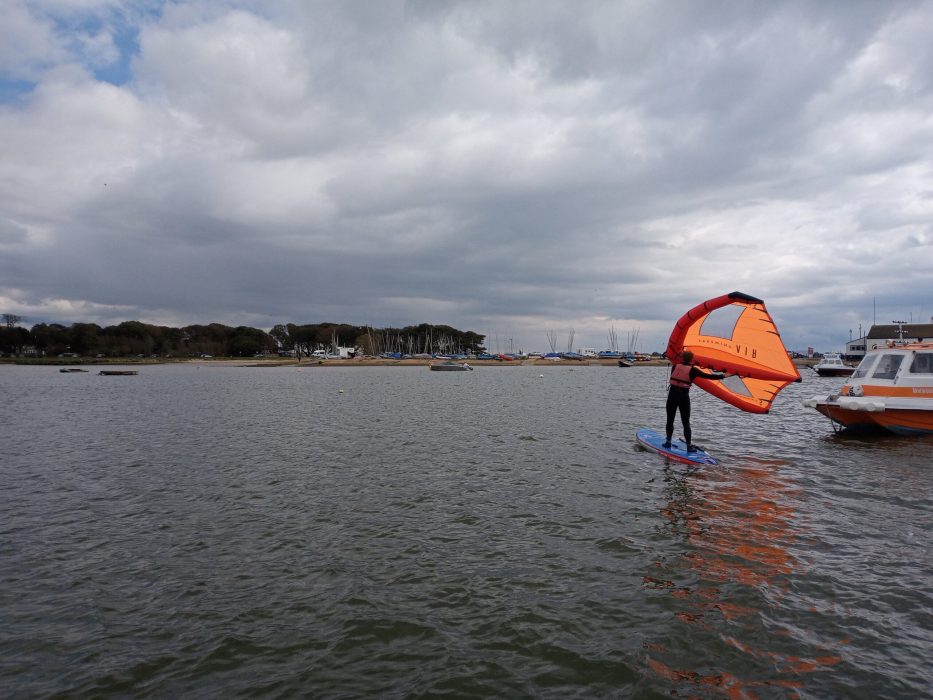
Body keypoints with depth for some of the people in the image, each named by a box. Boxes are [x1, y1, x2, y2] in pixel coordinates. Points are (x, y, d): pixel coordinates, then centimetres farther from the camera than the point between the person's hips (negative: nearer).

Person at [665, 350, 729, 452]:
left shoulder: (675, 366, 4)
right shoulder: (692, 370, -5)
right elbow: (708, 376, -3)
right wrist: (722, 376, 8)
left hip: (672, 394, 2)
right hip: (684, 396, -2)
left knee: (670, 420, 13)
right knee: (686, 423, 4)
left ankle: (668, 441, 15)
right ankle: (689, 446, 4)